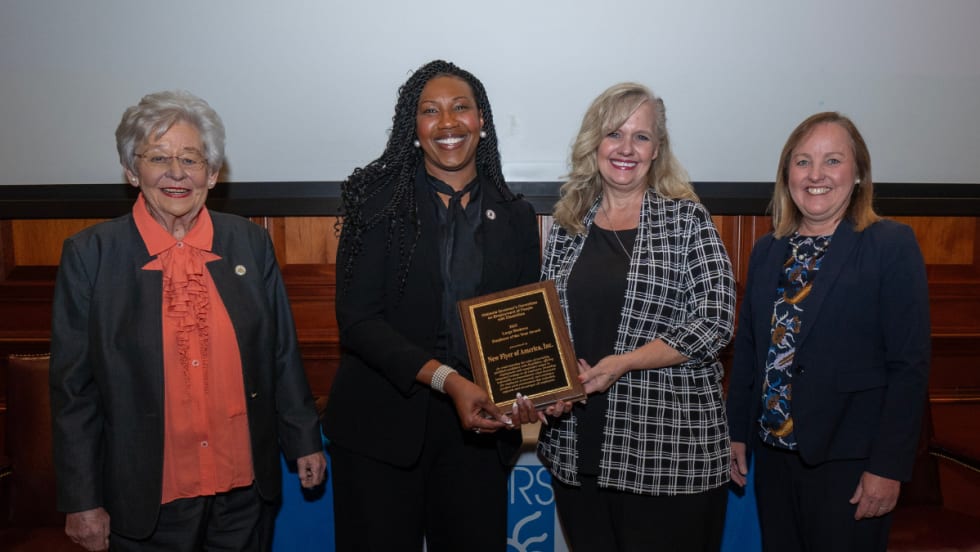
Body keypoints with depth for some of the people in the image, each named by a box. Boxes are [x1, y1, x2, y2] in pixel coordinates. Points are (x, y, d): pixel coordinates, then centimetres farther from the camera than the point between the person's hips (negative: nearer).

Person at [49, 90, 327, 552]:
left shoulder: (251, 243, -1)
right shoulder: (90, 254, -6)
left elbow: (282, 355, 5)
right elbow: (73, 386, -4)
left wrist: (304, 441, 8)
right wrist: (82, 501, -2)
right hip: (146, 501, -2)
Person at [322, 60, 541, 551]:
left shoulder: (515, 216, 5)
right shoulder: (379, 201, -5)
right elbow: (357, 319, -11)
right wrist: (447, 380, -22)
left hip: (477, 425, 3)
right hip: (383, 422, -2)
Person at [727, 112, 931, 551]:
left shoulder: (892, 246, -8)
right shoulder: (767, 251, 7)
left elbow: (910, 366, -11)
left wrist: (888, 466, -13)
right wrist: (737, 432, 9)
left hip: (847, 462, -4)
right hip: (773, 451, 5)